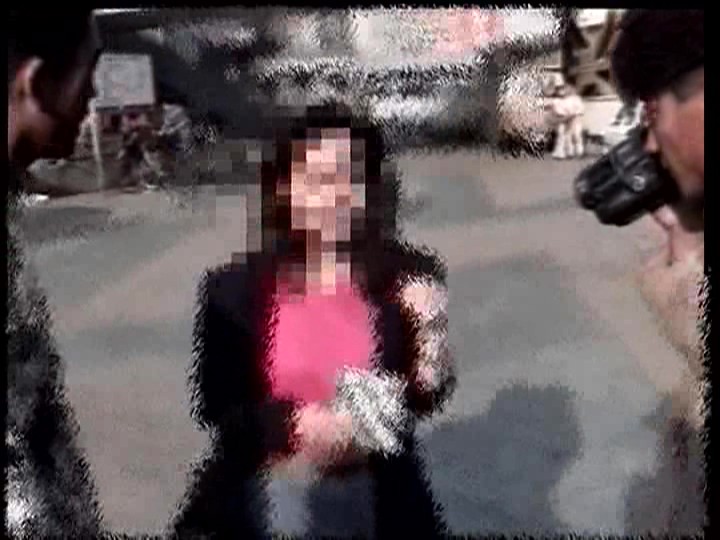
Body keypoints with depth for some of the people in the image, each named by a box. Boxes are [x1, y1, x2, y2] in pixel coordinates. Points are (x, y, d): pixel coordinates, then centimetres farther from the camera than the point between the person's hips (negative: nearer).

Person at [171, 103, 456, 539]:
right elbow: (214, 406, -8)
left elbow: (428, 396, -3)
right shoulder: (234, 289, -14)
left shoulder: (405, 278, -13)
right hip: (268, 494, 0)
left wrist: (430, 330, -22)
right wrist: (297, 425, -23)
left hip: (373, 500, 1)